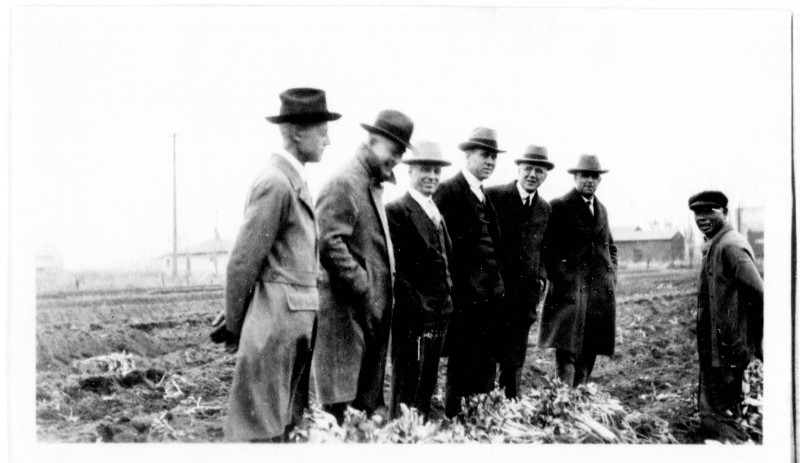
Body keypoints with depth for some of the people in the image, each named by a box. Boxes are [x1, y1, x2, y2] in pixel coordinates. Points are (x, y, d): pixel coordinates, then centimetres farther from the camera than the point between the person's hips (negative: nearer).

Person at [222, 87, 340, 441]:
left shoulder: (293, 180, 14)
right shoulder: (276, 182, -16)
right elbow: (243, 261, -15)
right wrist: (234, 327, -6)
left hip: (299, 322, 9)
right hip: (276, 321, -9)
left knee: (284, 422, 15)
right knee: (260, 427, 0)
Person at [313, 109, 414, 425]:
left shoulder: (373, 185, 16)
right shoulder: (344, 183, -14)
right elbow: (329, 243, -22)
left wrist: (383, 287, 15)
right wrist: (363, 287, -20)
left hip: (372, 307, 10)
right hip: (347, 307, -10)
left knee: (368, 394, 14)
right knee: (339, 394, -3)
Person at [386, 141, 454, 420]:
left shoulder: (436, 213, 18)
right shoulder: (397, 211, -9)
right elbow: (396, 267, -15)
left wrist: (445, 300, 11)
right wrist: (418, 306, -18)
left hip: (439, 313, 8)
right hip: (413, 316, -8)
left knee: (427, 386, 14)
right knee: (408, 389, -2)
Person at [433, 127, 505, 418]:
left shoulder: (487, 195, 18)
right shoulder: (449, 191, -7)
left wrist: (499, 281, 12)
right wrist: (450, 284, -15)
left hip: (491, 292, 8)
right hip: (465, 292, -8)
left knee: (486, 364, 11)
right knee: (462, 365, -2)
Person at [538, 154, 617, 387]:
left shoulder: (601, 209, 19)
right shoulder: (559, 206, -2)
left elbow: (610, 246, 29)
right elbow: (548, 247, -7)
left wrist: (612, 276, 15)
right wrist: (559, 279, -15)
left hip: (600, 293, 6)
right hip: (570, 290, -6)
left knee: (589, 353, 9)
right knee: (567, 352, -12)